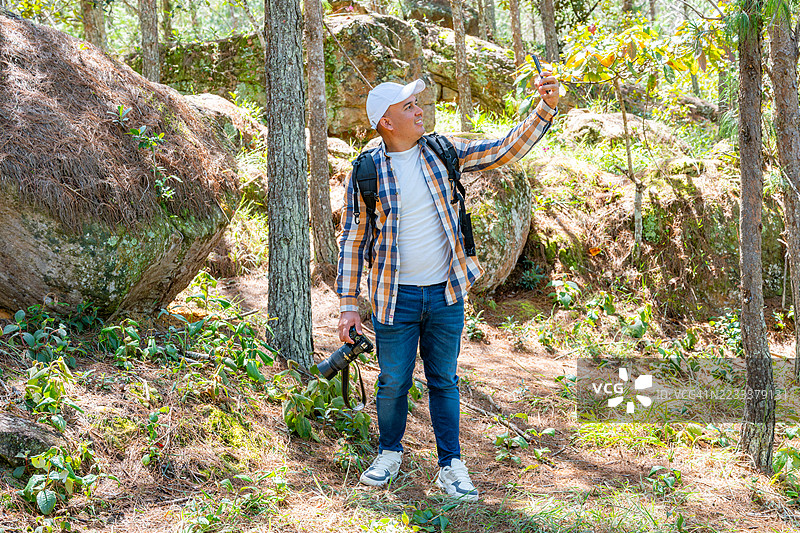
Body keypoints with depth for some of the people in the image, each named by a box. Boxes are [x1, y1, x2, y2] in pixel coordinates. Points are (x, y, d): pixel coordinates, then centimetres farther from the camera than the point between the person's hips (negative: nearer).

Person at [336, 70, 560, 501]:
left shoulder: (442, 153, 1)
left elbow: (506, 150, 0)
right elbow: (352, 240, -2)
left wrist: (546, 108, -12)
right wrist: (348, 304, -4)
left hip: (446, 294, 2)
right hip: (395, 298, -2)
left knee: (444, 381, 11)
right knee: (393, 382, 10)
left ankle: (450, 465, 22)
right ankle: (389, 453, 33)